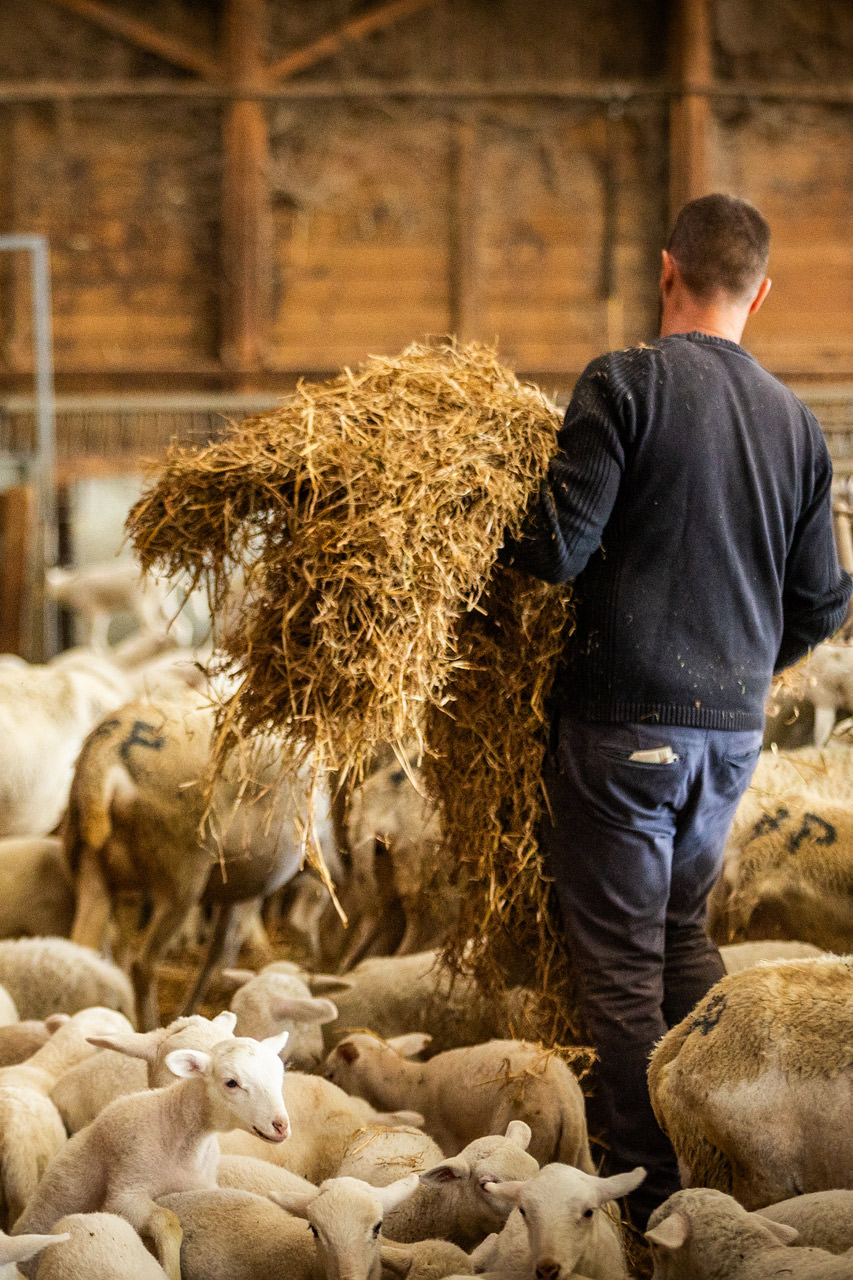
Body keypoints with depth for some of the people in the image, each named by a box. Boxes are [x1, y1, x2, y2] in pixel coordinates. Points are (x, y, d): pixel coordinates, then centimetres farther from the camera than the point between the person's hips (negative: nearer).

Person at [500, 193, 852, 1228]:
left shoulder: (624, 385, -10)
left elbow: (559, 549, -16)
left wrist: (504, 548, 5)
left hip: (625, 719, -6)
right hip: (734, 727, 6)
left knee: (621, 960, 1)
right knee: (683, 929, 23)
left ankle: (649, 1192, 3)